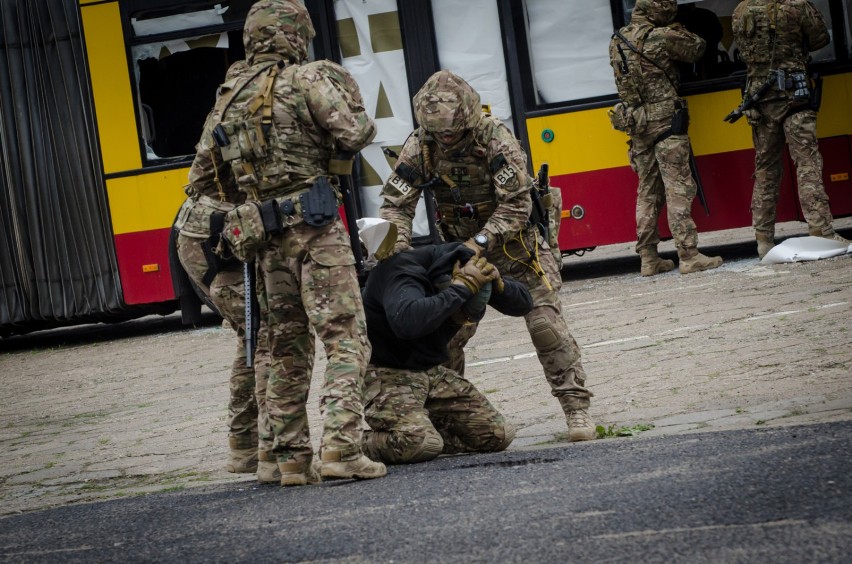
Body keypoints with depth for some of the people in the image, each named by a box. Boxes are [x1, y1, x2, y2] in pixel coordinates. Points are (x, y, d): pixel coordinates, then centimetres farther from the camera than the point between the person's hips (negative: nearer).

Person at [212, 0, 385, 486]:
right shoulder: (308, 79, -6)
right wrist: (351, 96, 3)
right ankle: (341, 447, -17)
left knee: (287, 350, 12)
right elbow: (353, 135, -15)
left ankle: (292, 456, 12)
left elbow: (234, 169, 17)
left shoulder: (235, 98, 15)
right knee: (346, 338, -7)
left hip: (266, 235, 7)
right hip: (315, 227, -7)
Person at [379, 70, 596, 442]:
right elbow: (395, 204, -11)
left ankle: (576, 408, -2)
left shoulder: (496, 139, -24)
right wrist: (397, 249, -27)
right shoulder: (419, 147, -14)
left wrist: (479, 243, -30)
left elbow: (516, 206, -24)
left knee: (546, 323, -10)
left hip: (513, 243, -3)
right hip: (461, 248, 3)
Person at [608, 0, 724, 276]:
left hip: (636, 125, 7)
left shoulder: (617, 41, 8)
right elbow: (696, 49, -1)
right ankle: (689, 256, -7)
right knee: (678, 189, -5)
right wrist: (679, 33, 18)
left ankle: (648, 258, 12)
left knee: (647, 193, 12)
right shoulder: (662, 37, -12)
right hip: (665, 121, -7)